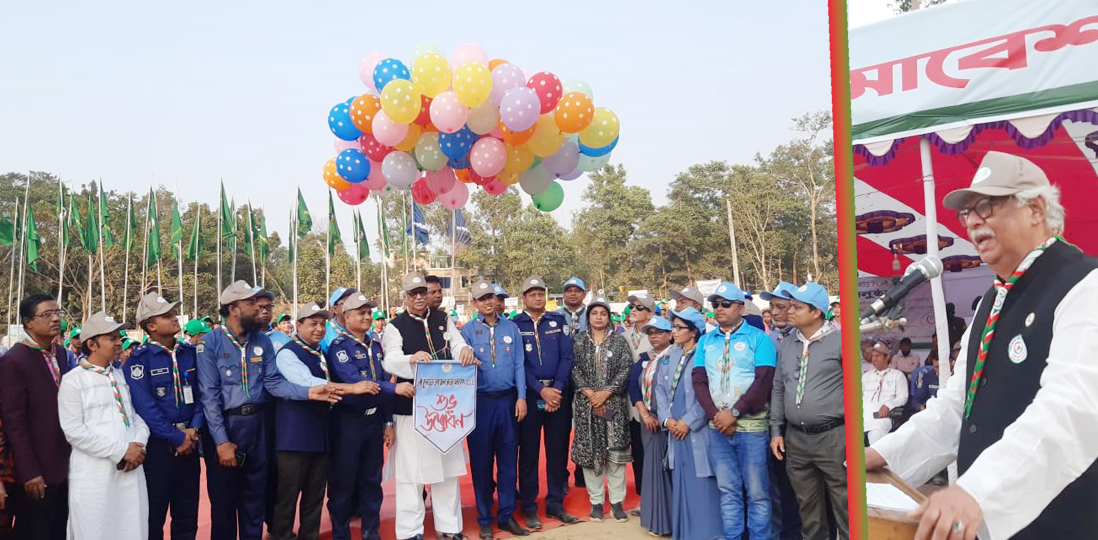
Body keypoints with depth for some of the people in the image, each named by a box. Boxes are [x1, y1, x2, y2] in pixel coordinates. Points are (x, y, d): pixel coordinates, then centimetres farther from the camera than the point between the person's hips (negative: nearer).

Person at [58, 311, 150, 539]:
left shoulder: (120, 377, 14)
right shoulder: (73, 380, -5)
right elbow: (74, 431, -12)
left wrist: (138, 444, -8)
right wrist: (121, 451, -15)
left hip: (131, 470, 5)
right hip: (95, 476, -5)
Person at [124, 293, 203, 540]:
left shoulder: (191, 352, 5)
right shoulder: (138, 359, -9)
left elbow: (202, 393, 4)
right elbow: (145, 407, -16)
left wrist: (193, 429, -10)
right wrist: (177, 438, -16)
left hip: (190, 440, 5)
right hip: (158, 444, -4)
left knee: (188, 515, 14)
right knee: (154, 515, 8)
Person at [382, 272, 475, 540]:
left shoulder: (443, 320, 9)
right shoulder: (395, 327, -3)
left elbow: (458, 346, -1)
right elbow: (390, 361, -18)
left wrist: (465, 350, -26)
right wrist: (412, 359, -39)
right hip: (411, 405, -4)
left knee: (448, 465, 12)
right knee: (411, 466, 1)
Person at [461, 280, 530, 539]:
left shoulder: (511, 328, 7)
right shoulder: (468, 330, 2)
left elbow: (519, 364, 5)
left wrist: (521, 397, -2)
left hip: (507, 400, 2)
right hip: (480, 401, -1)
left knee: (508, 459, 7)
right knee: (481, 460, 5)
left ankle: (507, 515, 19)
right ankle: (484, 518, 18)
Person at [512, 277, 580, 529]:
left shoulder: (558, 321, 7)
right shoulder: (515, 324, 1)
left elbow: (566, 356, 1)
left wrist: (557, 388, -11)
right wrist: (542, 390, -14)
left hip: (559, 392, 2)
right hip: (530, 393, -2)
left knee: (557, 449, 7)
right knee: (528, 451, 4)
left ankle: (555, 504, 18)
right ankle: (529, 507, 14)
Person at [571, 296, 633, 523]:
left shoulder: (619, 340, 5)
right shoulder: (580, 341, 8)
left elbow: (626, 369, -3)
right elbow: (574, 369, 0)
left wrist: (606, 392, -12)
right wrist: (589, 392, -13)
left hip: (614, 403, -1)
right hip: (586, 403, 1)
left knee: (616, 451, 0)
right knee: (589, 451, 3)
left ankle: (617, 501, 11)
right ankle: (596, 501, 14)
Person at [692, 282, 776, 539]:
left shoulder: (758, 338, -1)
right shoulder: (705, 341, 11)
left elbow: (764, 381, -10)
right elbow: (698, 380, 5)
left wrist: (735, 412, -15)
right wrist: (715, 414, -9)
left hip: (752, 426, -3)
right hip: (718, 427, 4)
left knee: (757, 492, 2)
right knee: (728, 491, 10)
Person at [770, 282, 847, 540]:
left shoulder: (839, 341, -7)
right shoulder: (786, 345, 10)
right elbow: (778, 389, 15)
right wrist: (776, 430, 11)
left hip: (832, 437, -5)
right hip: (795, 438, 5)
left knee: (844, 506, 3)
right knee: (808, 507, 17)